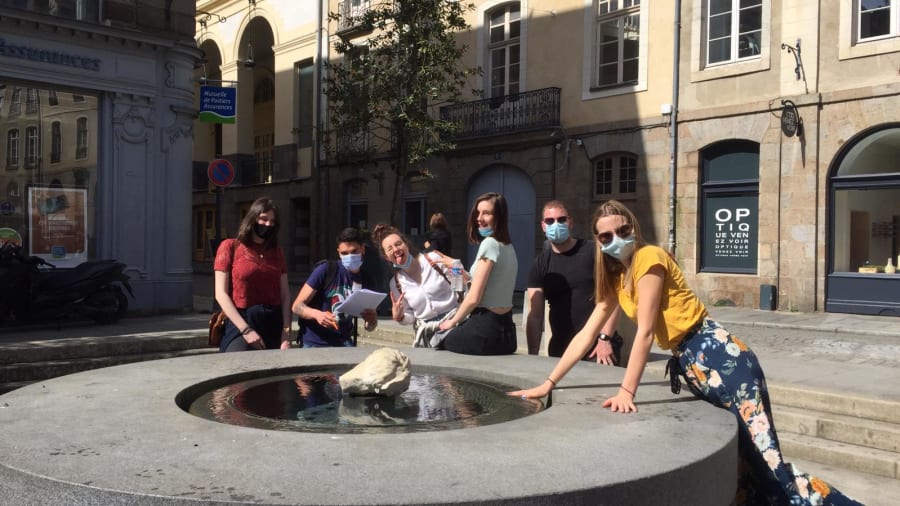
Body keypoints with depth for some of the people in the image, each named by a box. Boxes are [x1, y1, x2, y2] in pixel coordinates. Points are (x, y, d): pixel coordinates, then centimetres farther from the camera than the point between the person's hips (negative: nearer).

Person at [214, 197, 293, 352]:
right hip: (240, 324, -4)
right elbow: (221, 294, -5)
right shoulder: (230, 247, 2)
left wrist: (286, 331, -4)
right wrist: (245, 329, -12)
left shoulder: (277, 253, 14)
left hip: (274, 325, 4)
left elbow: (285, 295, 9)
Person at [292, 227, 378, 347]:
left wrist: (371, 319, -17)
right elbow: (297, 306, -10)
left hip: (344, 343, 3)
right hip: (314, 344, -3)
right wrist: (316, 314, -30)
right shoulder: (326, 270, -11)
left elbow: (370, 327, 6)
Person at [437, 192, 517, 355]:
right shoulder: (508, 246, 13)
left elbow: (473, 298, -15)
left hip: (486, 328, -9)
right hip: (505, 328, 9)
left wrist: (452, 322, 0)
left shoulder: (489, 244, -14)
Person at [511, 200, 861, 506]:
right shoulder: (615, 277, 14)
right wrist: (548, 384, 11)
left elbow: (645, 332, -16)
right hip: (689, 362, 8)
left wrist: (626, 391, -18)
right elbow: (586, 334, 14)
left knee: (763, 456, -12)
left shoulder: (648, 258, -11)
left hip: (718, 354, -8)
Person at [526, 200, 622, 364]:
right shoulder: (540, 264, 7)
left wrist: (605, 338, -14)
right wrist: (532, 355, -10)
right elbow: (535, 315, 0)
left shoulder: (594, 252, -2)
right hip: (560, 350, 3)